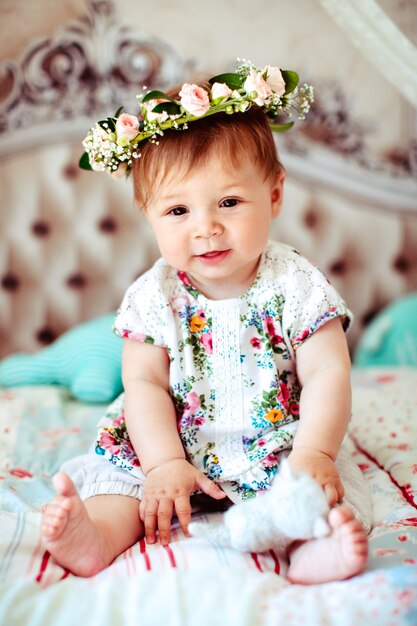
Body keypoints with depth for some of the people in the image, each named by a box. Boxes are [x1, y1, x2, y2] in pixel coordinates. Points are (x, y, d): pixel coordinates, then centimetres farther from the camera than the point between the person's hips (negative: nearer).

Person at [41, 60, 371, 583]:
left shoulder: (297, 286, -11)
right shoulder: (153, 297, -7)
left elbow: (327, 375, -13)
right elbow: (145, 383, -9)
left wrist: (314, 454, -26)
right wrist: (166, 464, -20)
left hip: (276, 448, -1)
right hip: (175, 447, 2)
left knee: (314, 487, -25)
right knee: (118, 466, -18)